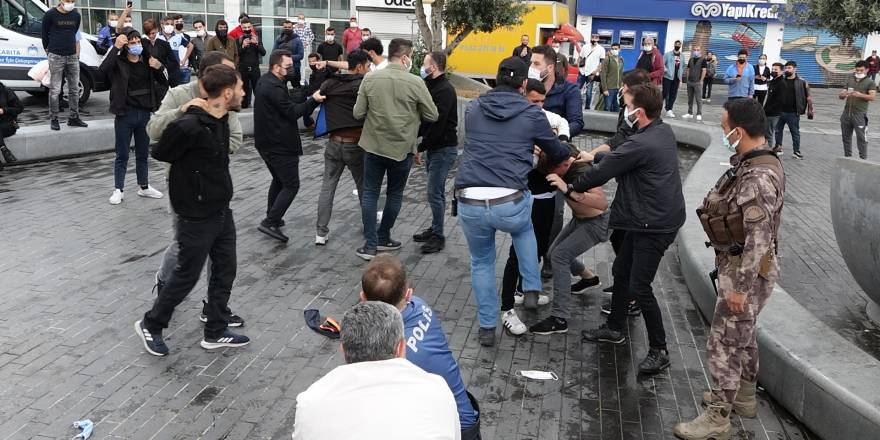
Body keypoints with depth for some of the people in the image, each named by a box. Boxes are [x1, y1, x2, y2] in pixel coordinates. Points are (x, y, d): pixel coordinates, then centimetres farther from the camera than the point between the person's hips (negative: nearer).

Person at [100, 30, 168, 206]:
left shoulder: (147, 62, 5)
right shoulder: (119, 62, -7)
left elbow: (164, 84, 9)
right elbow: (103, 69, -28)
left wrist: (159, 68, -10)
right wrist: (115, 47, -29)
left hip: (144, 114, 4)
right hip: (125, 114, -4)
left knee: (143, 154, 16)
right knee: (122, 155, 5)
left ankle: (144, 187, 28)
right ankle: (118, 190, 14)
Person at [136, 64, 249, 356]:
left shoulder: (221, 120, 1)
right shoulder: (190, 127, -25)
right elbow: (159, 153, -10)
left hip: (222, 211, 8)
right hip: (197, 217, -8)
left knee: (225, 271, 13)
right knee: (187, 275, 6)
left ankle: (215, 333, 28)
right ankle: (150, 326, 27)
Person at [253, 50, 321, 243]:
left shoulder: (264, 81, 12)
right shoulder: (274, 87, -20)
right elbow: (293, 112, -19)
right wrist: (314, 100, -20)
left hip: (266, 142, 11)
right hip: (279, 145, -11)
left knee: (279, 180, 24)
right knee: (291, 185, -6)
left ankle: (272, 218, 31)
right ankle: (270, 223, -10)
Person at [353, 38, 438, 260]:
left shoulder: (370, 79, -7)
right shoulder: (415, 82, -12)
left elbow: (358, 113, -4)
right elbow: (432, 116, -6)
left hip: (373, 145, 1)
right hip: (402, 148, -1)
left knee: (370, 193, 12)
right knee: (394, 194, 17)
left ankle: (370, 244, 10)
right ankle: (383, 238, 29)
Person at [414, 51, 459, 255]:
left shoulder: (445, 91, -19)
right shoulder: (432, 87, 13)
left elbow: (437, 124, -23)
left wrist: (420, 148, -17)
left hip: (444, 148, -10)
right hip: (434, 147, 10)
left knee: (435, 193, -6)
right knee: (436, 191, 16)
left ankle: (438, 236, 5)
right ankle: (435, 229, 27)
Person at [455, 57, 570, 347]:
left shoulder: (473, 108, 11)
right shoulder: (532, 114, 4)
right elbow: (560, 155, 16)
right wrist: (548, 165, 40)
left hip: (469, 203, 2)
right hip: (509, 203, -2)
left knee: (481, 262, 26)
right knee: (524, 228, 35)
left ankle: (487, 327, 31)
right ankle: (531, 290, 32)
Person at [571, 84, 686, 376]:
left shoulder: (643, 144, -25)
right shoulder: (663, 131, 5)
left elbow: (603, 172, -15)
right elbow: (621, 157, 18)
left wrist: (571, 187, 0)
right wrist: (595, 156, 15)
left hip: (655, 225, -10)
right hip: (645, 219, 10)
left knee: (639, 287, -6)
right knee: (621, 271, 20)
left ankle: (659, 351, 7)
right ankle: (615, 329, 35)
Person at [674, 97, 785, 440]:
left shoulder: (759, 177, -27)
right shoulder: (751, 163, 5)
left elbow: (758, 239, -28)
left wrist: (740, 286, -23)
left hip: (746, 270, -10)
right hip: (739, 264, 10)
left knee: (724, 343, -1)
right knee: (743, 334, 23)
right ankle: (745, 397, 40)